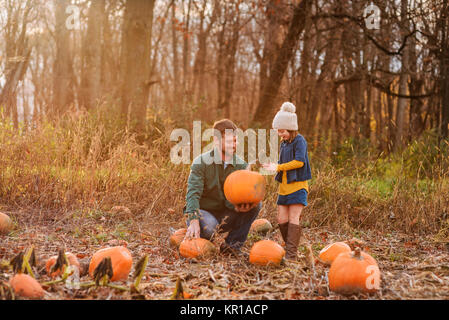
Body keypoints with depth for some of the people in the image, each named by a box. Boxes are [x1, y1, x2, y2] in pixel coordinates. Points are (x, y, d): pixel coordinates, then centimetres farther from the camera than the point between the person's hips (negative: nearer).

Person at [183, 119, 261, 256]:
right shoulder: (202, 162, -13)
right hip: (202, 212, -4)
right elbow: (193, 193, -23)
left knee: (255, 204, -18)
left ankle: (232, 244, -10)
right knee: (209, 226, -39)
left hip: (224, 217, 4)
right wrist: (194, 221, -39)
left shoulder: (241, 165, -3)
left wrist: (238, 206, -35)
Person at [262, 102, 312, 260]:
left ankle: (291, 253, -8)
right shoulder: (284, 143, 16)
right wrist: (273, 166, 3)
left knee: (293, 218, -8)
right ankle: (289, 247, 17)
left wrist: (278, 167, -19)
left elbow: (299, 161, -21)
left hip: (297, 185, -8)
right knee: (282, 219, 4)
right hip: (284, 186, 8)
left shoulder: (299, 141, -9)